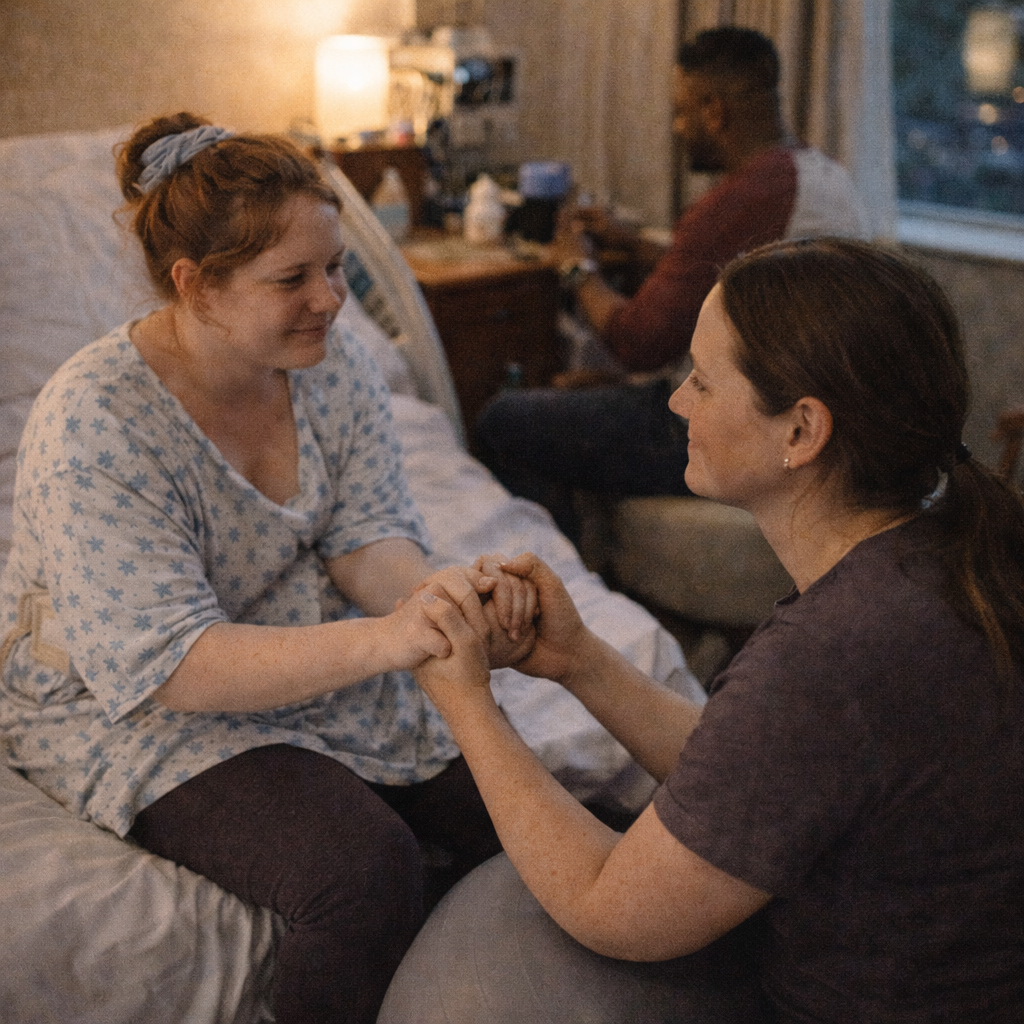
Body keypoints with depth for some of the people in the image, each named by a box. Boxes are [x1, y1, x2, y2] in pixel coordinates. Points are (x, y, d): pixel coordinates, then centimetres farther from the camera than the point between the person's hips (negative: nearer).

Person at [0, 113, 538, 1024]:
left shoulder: (333, 365, -5)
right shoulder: (94, 426, -25)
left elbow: (366, 537, -6)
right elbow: (167, 664, -30)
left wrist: (437, 592, -32)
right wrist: (377, 642, -44)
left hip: (317, 664, 6)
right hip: (131, 711, -6)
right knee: (364, 869, -28)